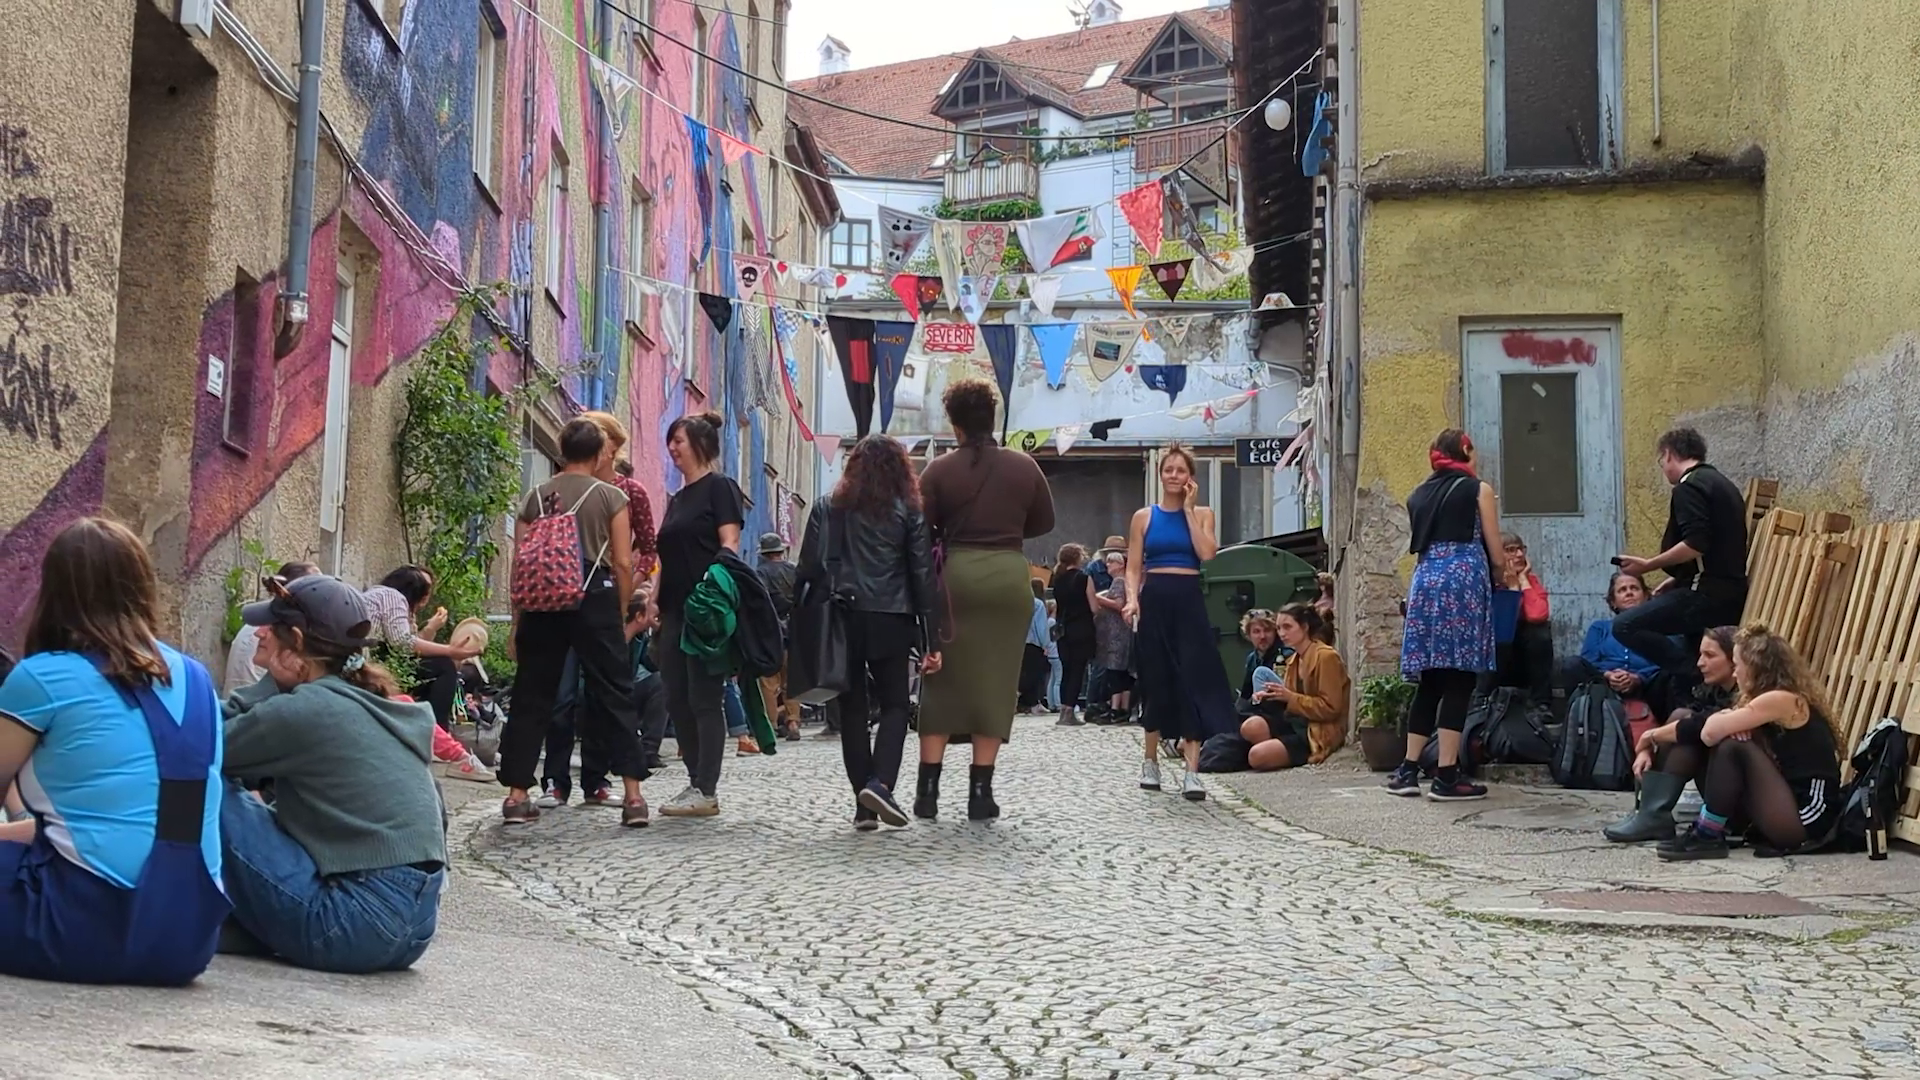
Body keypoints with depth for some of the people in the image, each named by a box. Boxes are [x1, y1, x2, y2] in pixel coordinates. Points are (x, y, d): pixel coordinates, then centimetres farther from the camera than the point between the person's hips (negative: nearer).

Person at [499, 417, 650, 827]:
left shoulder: (536, 497, 10)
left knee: (531, 696, 9)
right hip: (594, 597, -3)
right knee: (614, 694, 2)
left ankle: (517, 796, 8)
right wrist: (620, 615, 6)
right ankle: (633, 796, -3)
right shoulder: (610, 497, 2)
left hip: (542, 600, 3)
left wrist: (518, 621, 13)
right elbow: (623, 563, -4)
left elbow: (520, 564, 7)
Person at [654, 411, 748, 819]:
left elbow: (730, 545, -11)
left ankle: (707, 792, -3)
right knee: (677, 700, 7)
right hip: (675, 610, 9)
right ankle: (696, 782, 14)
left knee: (704, 699, -6)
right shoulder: (677, 498, 21)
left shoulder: (719, 487, -3)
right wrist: (653, 600, 15)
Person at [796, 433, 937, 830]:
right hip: (890, 620, -1)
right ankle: (880, 783, -13)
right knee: (894, 705, 9)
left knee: (852, 708, 8)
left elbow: (809, 567, 1)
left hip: (840, 618, 1)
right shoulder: (909, 511, 4)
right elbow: (922, 575, 1)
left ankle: (864, 805, 5)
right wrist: (929, 640, 2)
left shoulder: (828, 507, 8)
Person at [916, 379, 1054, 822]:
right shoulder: (1024, 467, 2)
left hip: (955, 574, -1)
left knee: (943, 680, 8)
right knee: (995, 682, 6)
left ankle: (928, 789, 6)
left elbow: (919, 527, -4)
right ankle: (980, 792, 4)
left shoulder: (940, 470, -4)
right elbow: (1044, 522, 12)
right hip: (1008, 576, 1)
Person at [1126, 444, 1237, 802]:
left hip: (1189, 600, -1)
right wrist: (1132, 600, -11)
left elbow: (1207, 553, -9)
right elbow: (1133, 568, 7)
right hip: (1154, 599, 1)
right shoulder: (1144, 516, 9)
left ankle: (1192, 772, -15)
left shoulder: (1202, 513, 9)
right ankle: (1151, 761, 23)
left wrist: (1188, 509, -4)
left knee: (1193, 679, -10)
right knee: (1155, 679, 5)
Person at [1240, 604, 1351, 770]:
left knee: (1257, 756, -24)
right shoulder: (1294, 659, 13)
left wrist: (1290, 697, -20)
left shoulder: (1326, 656, -13)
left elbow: (1330, 709, -17)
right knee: (1250, 727, -21)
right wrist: (1270, 696, -2)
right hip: (1297, 722, 8)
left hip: (1320, 732, -8)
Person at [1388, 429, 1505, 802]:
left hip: (1425, 581, 5)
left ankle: (1408, 770, 8)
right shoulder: (1478, 489, 5)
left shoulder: (1418, 495, 18)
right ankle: (1447, 776, -10)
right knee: (1459, 681, -6)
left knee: (1429, 682, 10)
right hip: (1464, 580, -5)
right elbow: (1495, 551, 7)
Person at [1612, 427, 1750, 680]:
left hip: (1707, 593, -10)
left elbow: (1695, 544, -22)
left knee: (1626, 627, -12)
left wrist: (1647, 565, -12)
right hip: (1731, 594, 10)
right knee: (1694, 656, 21)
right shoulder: (1722, 484, 21)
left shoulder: (1689, 485, -10)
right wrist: (1677, 579, 26)